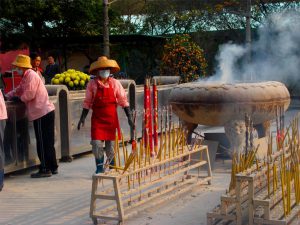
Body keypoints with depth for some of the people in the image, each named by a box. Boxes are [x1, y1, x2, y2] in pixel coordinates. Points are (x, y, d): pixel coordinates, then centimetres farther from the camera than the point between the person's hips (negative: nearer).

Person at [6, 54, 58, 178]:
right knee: (47, 143, 14)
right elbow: (18, 90, 21)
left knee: (43, 143, -5)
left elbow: (29, 94, -18)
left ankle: (45, 169, -1)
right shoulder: (26, 77, 20)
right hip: (46, 112, 10)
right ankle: (53, 167, 20)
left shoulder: (31, 76, -12)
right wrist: (7, 96, 8)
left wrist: (19, 98, -2)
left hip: (42, 113, -10)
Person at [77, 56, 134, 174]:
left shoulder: (115, 83, 0)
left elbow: (123, 101, 2)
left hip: (111, 118, 0)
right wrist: (82, 118, 0)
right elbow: (87, 102, 5)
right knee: (97, 143, -8)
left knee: (110, 144, 5)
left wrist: (129, 117, -3)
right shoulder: (92, 84, -1)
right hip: (97, 118, 0)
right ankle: (99, 167, 8)